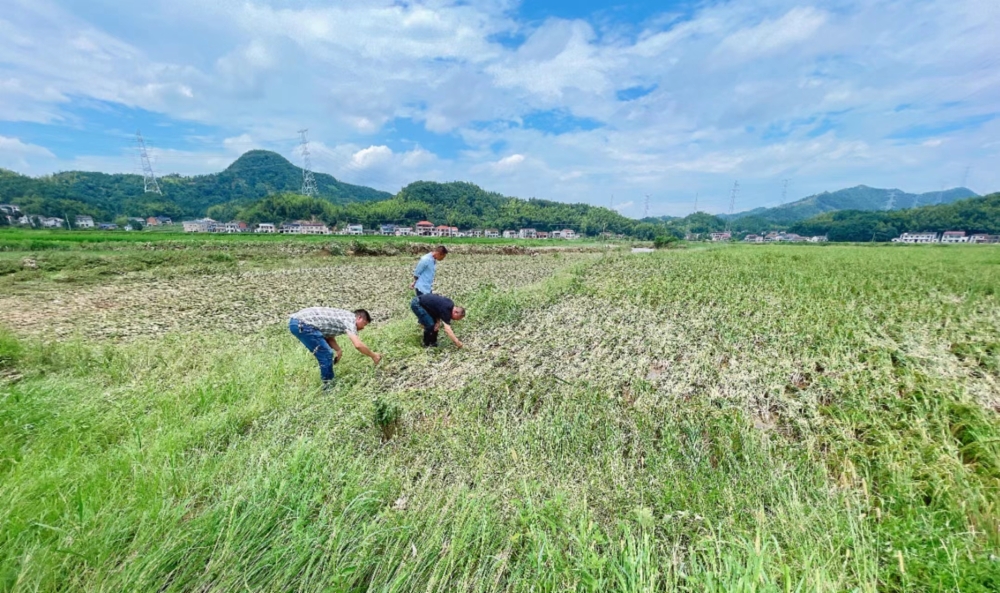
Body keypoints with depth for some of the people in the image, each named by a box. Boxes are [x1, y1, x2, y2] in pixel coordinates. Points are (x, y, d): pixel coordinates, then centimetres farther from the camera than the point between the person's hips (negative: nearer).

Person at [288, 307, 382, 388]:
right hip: (302, 324, -10)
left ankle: (328, 381, 30)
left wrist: (339, 350, 6)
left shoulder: (344, 317, 18)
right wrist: (373, 356, -6)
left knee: (326, 353, 19)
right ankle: (328, 384, 10)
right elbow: (358, 345, -20)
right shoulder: (350, 320, -9)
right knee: (326, 354, -5)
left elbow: (329, 336, 21)